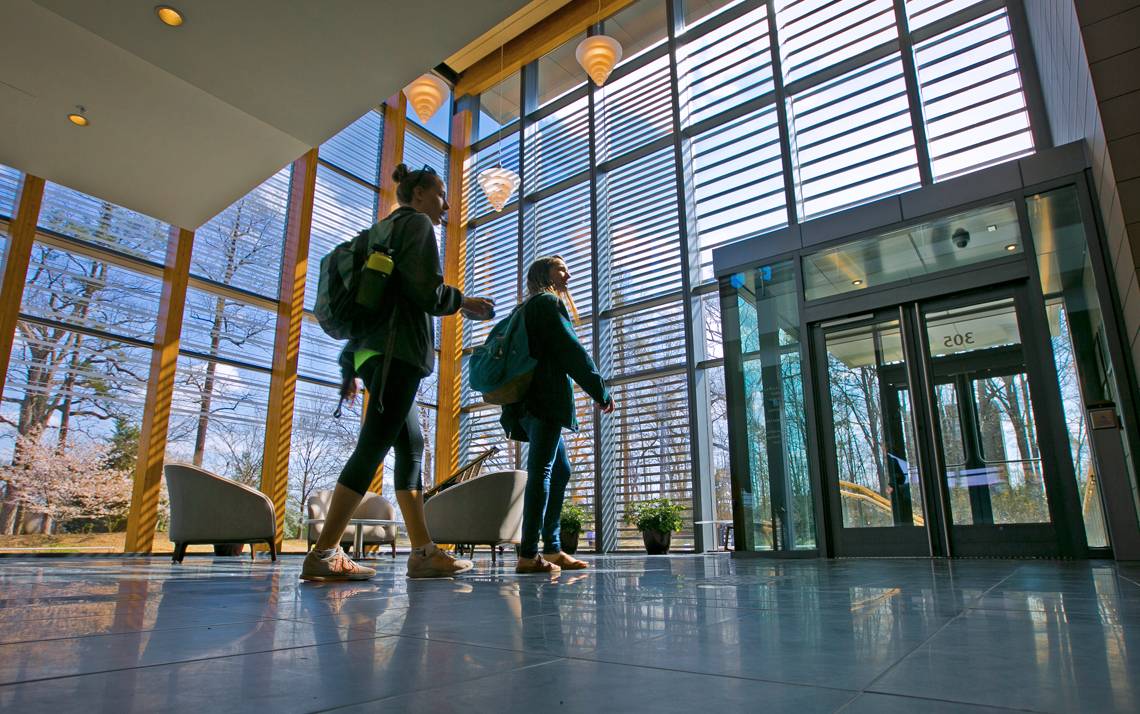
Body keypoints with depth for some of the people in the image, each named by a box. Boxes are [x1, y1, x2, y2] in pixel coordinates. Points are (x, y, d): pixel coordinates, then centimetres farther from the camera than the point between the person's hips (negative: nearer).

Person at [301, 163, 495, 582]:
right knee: (373, 446, -13)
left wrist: (350, 366, 24)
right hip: (398, 349, -10)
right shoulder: (417, 223, 3)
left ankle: (423, 551, 4)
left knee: (411, 445, 5)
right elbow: (426, 292, -13)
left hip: (372, 351, 10)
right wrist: (464, 303, 6)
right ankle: (323, 555, -15)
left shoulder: (385, 230, 29)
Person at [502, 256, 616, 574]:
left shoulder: (527, 308, 27)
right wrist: (601, 391, -7)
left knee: (560, 471, 11)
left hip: (528, 401, 9)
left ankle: (552, 549, 12)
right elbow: (571, 351, -11)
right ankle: (528, 554, -13)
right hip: (546, 399, -9)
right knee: (541, 471, -12)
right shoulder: (549, 302, -1)